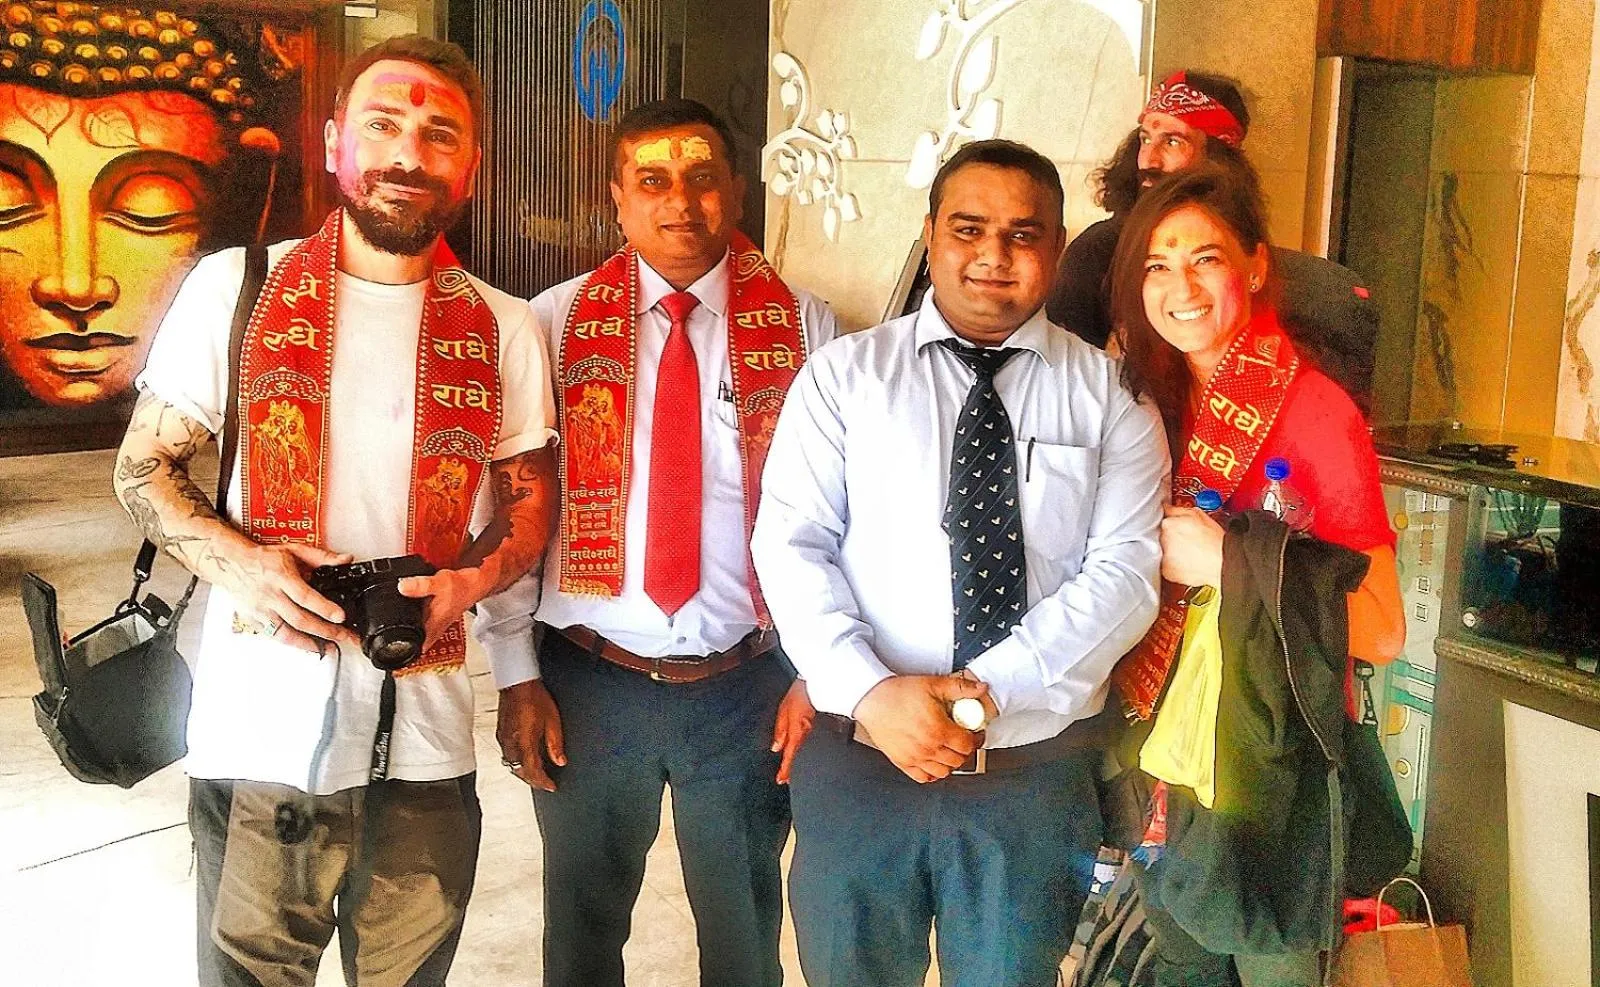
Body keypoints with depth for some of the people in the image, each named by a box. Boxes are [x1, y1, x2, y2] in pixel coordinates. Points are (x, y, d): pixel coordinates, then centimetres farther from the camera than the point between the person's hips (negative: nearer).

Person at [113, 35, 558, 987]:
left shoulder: (504, 329, 4)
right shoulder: (234, 288, 0)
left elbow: (533, 499, 11)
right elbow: (144, 467, 4)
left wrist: (473, 580, -11)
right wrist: (236, 559, -15)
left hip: (425, 738, 2)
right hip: (263, 729, -1)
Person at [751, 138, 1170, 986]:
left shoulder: (1109, 393, 3)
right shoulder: (843, 375, 3)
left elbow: (1125, 571, -7)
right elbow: (790, 548, -6)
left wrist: (987, 691, -18)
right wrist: (874, 695, -20)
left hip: (1039, 772, 0)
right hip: (858, 758, 0)